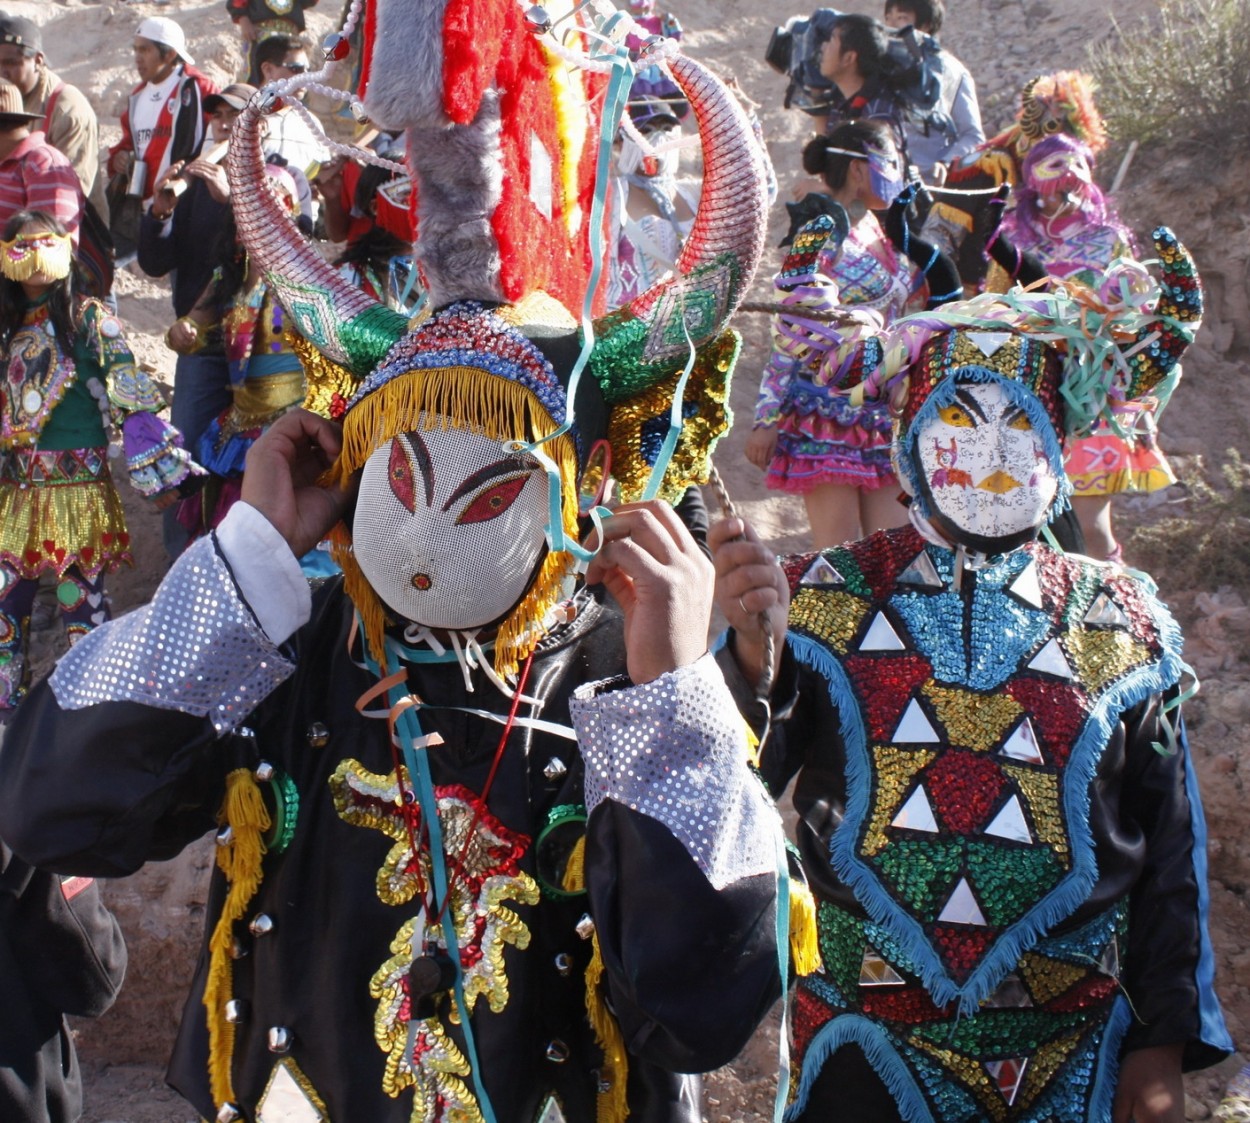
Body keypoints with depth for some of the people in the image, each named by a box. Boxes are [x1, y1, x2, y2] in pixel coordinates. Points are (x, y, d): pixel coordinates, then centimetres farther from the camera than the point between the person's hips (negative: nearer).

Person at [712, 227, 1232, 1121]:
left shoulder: (1124, 626, 1)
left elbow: (1170, 853, 5)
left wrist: (1165, 1047, 4)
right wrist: (751, 656, -29)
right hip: (868, 1050, -1)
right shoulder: (825, 598, -2)